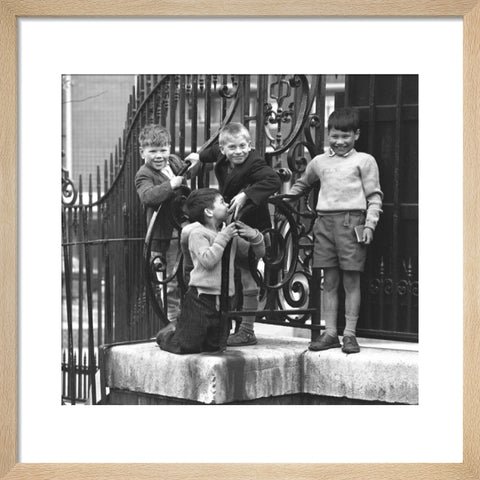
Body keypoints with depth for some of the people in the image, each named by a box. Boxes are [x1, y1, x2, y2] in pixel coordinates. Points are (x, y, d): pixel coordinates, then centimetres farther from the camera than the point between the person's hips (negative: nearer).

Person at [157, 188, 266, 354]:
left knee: (216, 346, 10)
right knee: (186, 346, -7)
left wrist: (254, 236, -2)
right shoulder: (198, 233, -7)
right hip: (201, 297, -7)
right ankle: (166, 335, 26)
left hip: (223, 300, 7)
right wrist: (222, 238, -17)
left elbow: (259, 253, 17)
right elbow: (208, 260, -22)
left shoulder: (230, 233, 12)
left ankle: (179, 332, 35)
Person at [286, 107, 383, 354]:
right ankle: (330, 333, 11)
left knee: (351, 280, -1)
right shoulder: (319, 161, 17)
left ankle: (350, 333, 4)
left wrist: (369, 224, -8)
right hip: (324, 222, 4)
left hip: (351, 222, -4)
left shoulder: (364, 161, 5)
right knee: (329, 281, 6)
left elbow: (374, 197, 2)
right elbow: (302, 184, 34)